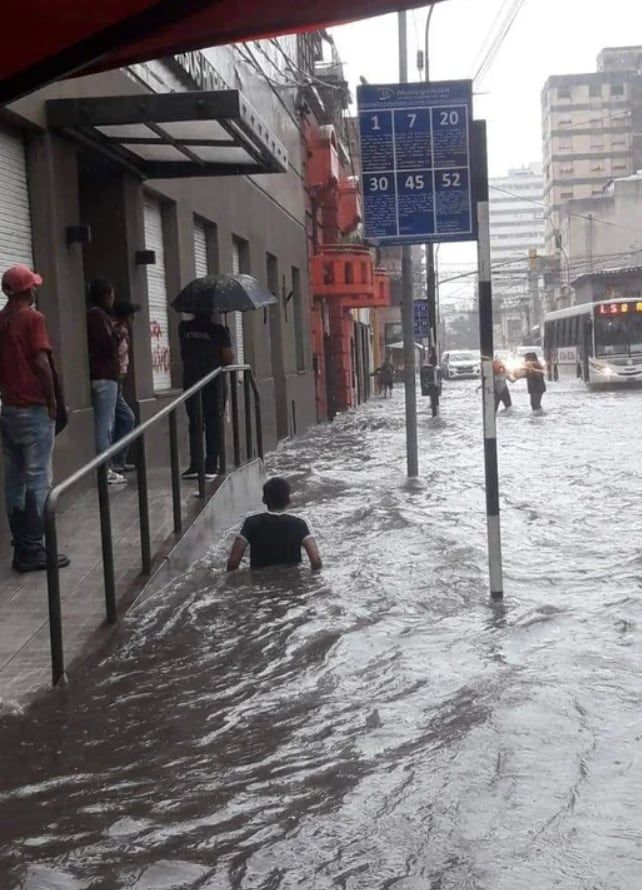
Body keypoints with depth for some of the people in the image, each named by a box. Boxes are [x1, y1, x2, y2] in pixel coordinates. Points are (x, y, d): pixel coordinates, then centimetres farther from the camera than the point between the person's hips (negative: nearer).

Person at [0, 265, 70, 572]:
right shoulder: (33, 318, -10)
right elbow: (41, 363, -17)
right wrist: (52, 401, -8)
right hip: (34, 409, -7)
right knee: (38, 480, -4)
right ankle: (31, 549, -5)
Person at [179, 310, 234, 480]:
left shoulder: (184, 329, 1)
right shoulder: (219, 330, -7)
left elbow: (184, 354, 11)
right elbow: (228, 358, -9)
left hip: (191, 381, 2)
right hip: (214, 382, -2)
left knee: (195, 423, 9)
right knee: (214, 423, 6)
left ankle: (195, 465, -1)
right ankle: (211, 466, 3)